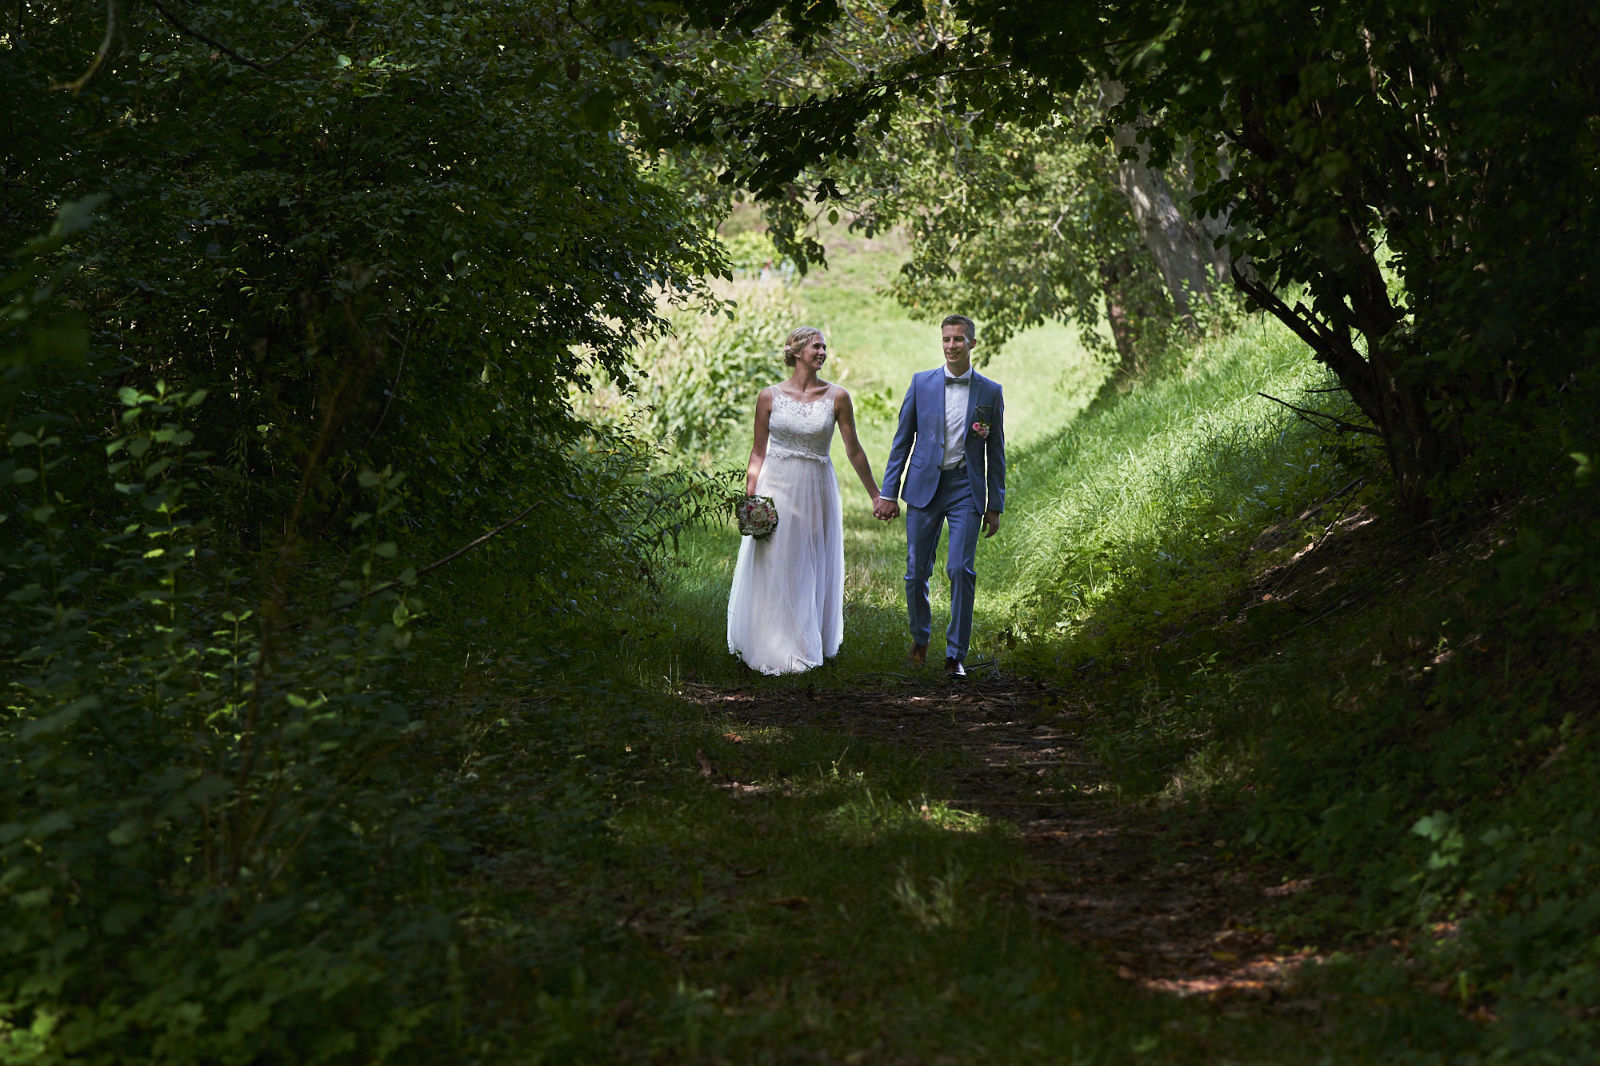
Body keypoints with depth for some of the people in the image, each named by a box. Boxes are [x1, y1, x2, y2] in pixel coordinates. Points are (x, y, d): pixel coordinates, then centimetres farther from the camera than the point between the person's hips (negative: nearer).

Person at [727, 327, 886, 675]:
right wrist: (750, 497, -1)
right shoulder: (770, 396, 1)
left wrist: (875, 495, 7)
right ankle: (777, 649, 9)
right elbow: (758, 451, 6)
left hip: (817, 490, 0)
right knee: (773, 569, 0)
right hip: (776, 487, 0)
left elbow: (854, 450, 5)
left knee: (812, 571, 6)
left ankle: (810, 644, 20)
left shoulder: (837, 397, 0)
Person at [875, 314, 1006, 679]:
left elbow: (996, 452, 8)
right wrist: (888, 492, 2)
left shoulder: (990, 391, 4)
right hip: (924, 486, 1)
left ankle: (956, 655, -1)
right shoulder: (921, 383, 5)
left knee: (961, 569, -11)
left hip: (966, 488, -1)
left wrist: (995, 505, 6)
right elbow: (902, 440, 6)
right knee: (916, 571, 4)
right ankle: (920, 636, 30)